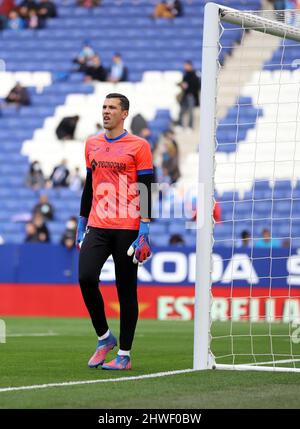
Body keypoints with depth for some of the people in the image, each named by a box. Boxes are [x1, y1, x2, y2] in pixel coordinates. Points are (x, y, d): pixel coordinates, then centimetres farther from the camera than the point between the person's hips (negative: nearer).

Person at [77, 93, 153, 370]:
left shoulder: (138, 146, -2)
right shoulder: (92, 144, 14)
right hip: (97, 227, 4)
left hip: (127, 229, -4)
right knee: (86, 277, -13)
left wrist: (144, 229, -12)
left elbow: (145, 190, -5)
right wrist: (82, 224, 18)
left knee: (126, 291, 0)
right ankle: (104, 338, 7)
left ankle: (124, 355, 8)